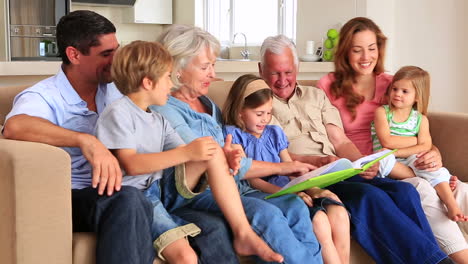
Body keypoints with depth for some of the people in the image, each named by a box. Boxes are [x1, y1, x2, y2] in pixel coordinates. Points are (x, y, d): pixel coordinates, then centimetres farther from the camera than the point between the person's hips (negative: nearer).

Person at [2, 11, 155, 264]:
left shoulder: (116, 89, 15)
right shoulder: (44, 96, -7)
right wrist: (85, 140, -41)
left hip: (116, 194, 6)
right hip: (74, 197, -5)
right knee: (129, 200, -36)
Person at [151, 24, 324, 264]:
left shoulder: (208, 105, 21)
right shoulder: (164, 111, -6)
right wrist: (281, 167, -9)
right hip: (199, 193, -7)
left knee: (294, 206, -22)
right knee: (267, 214, -33)